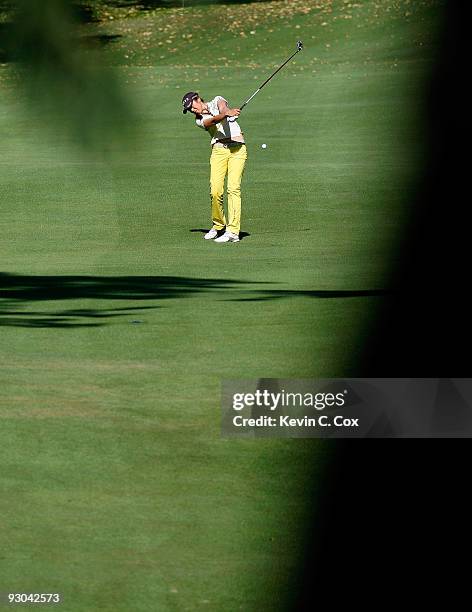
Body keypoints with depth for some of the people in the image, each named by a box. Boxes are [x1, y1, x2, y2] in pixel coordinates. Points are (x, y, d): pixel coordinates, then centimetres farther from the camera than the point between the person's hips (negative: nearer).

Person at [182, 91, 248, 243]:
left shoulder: (217, 101, 11)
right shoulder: (199, 120, 10)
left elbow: (223, 108, -14)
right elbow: (213, 121, -13)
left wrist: (226, 111, -41)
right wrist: (227, 113, -36)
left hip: (237, 148, -2)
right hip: (218, 150, 2)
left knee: (233, 188, -14)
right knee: (215, 190, -12)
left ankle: (233, 232, -19)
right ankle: (218, 225, 11)